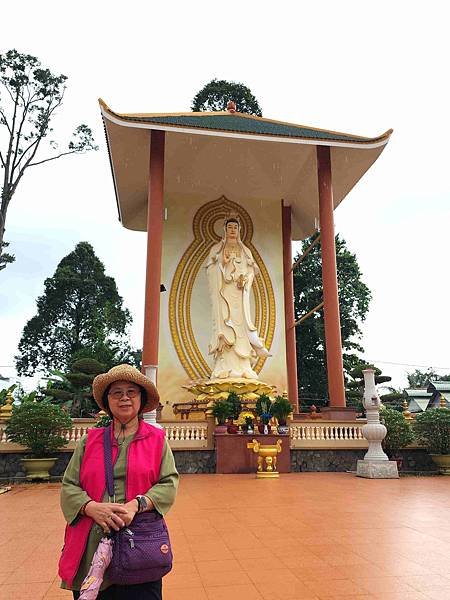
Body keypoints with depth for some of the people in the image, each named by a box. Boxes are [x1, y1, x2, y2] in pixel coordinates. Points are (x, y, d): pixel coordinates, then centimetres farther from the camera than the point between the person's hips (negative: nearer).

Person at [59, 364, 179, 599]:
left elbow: (169, 483, -1)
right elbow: (68, 485, 5)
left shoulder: (157, 439, 5)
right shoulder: (89, 440, 9)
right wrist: (92, 507, -14)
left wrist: (137, 505, -17)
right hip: (91, 547, 2)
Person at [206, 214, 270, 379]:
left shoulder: (245, 250, 21)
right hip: (223, 293, -2)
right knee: (224, 321, -13)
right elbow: (211, 270, 5)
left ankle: (243, 368, -11)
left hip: (240, 293, 2)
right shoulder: (216, 249, 16)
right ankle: (224, 369, -17)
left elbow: (251, 270, 11)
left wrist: (244, 279, -9)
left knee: (241, 323, -8)